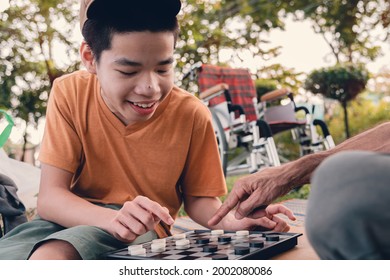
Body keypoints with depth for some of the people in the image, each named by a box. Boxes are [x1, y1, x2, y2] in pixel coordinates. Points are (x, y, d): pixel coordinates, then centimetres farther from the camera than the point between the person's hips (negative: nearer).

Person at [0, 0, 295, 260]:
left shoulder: (191, 114, -14)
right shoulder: (70, 94, -13)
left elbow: (198, 197, -1)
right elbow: (49, 197, -17)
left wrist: (232, 222, -25)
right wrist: (113, 217, -37)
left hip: (143, 232, -2)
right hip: (74, 220, 2)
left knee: (49, 256, -32)